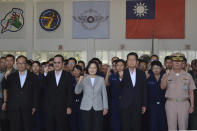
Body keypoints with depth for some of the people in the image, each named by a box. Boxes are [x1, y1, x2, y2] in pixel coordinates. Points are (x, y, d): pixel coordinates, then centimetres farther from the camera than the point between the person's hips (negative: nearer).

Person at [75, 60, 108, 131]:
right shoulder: (83, 79, 6)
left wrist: (105, 107, 5)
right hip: (86, 108, 0)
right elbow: (77, 92, -2)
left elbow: (104, 94, 8)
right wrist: (79, 82, -19)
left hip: (98, 108, 0)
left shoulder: (101, 79, 8)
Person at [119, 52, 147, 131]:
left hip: (137, 106, 2)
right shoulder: (122, 73, 1)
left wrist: (144, 105, 6)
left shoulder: (141, 74, 7)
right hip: (125, 105, -1)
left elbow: (144, 90, 9)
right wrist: (121, 78, -28)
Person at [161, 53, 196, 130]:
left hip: (184, 103, 0)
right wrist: (166, 76, -28)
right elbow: (162, 87, -11)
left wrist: (192, 106, 1)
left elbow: (191, 92, 8)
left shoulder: (187, 76, 9)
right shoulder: (167, 75, 6)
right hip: (170, 103, 0)